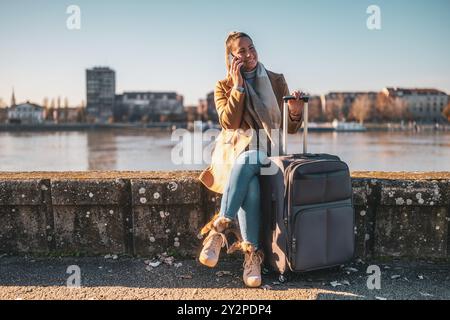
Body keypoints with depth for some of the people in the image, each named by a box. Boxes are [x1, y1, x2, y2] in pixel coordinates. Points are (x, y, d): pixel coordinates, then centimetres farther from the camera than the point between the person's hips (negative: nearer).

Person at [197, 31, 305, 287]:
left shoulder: (277, 81, 11)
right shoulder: (224, 87, 9)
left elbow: (290, 128, 9)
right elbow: (229, 123, -9)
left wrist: (295, 113, -14)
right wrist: (238, 86, -12)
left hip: (267, 152, 0)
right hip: (235, 149, 0)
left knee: (246, 162, -38)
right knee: (250, 186, -36)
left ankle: (220, 228, -36)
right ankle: (252, 254, -34)